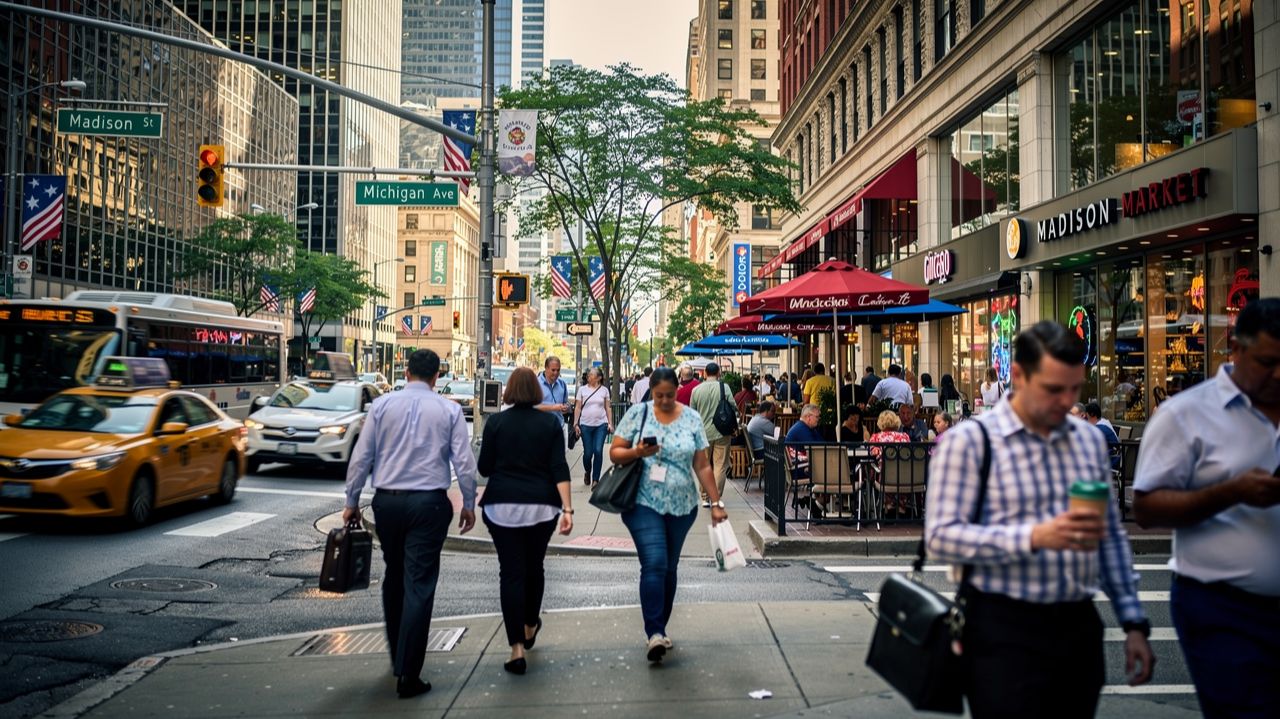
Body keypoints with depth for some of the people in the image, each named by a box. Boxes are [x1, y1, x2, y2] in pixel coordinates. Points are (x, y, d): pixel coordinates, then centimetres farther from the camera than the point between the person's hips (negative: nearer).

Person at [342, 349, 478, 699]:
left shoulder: (382, 405, 1)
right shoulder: (449, 409, -2)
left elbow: (361, 457, 0)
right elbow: (464, 462, -3)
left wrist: (351, 502, 10)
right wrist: (469, 505, 9)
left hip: (387, 500, 3)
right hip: (429, 503, -2)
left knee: (394, 577, 19)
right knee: (419, 584, 0)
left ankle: (398, 656, 33)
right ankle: (408, 675, -1)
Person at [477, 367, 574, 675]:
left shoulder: (496, 422, -1)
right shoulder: (550, 423, 1)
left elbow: (484, 467, 2)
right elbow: (559, 468, -7)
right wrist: (567, 508, -9)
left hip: (502, 506, -1)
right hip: (541, 506, 2)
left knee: (511, 572, 1)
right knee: (534, 567, 19)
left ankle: (517, 648, -4)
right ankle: (530, 627, 38)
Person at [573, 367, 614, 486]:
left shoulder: (604, 390, 5)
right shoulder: (582, 389, 3)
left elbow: (607, 408, 8)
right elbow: (577, 408, 4)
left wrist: (610, 423, 2)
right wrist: (575, 424, -2)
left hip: (601, 424, 0)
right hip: (586, 425, 0)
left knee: (598, 451, -9)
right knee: (588, 453, 2)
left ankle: (595, 479, 1)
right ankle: (587, 472, 33)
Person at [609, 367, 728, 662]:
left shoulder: (692, 418, 2)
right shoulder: (637, 414, -2)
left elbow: (702, 466, 5)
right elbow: (614, 453, -1)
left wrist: (716, 503, 1)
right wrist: (636, 453, -20)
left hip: (682, 506, 3)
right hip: (644, 504, -3)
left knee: (669, 567, 12)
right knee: (654, 564, -15)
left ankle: (660, 629, 25)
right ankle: (654, 633, -13)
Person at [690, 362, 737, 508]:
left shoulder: (696, 390, 0)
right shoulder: (724, 388, -7)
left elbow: (692, 413, 7)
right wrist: (733, 427, 9)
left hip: (703, 432, 2)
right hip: (722, 432, -2)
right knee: (720, 465, 3)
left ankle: (706, 497, 15)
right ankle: (716, 498, 2)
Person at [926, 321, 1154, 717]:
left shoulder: (1090, 439, 11)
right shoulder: (969, 440, -9)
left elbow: (1112, 538, 16)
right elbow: (941, 536, -17)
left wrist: (1133, 623, 12)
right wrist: (1034, 537, -26)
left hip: (1080, 627, 6)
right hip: (1004, 632, -6)